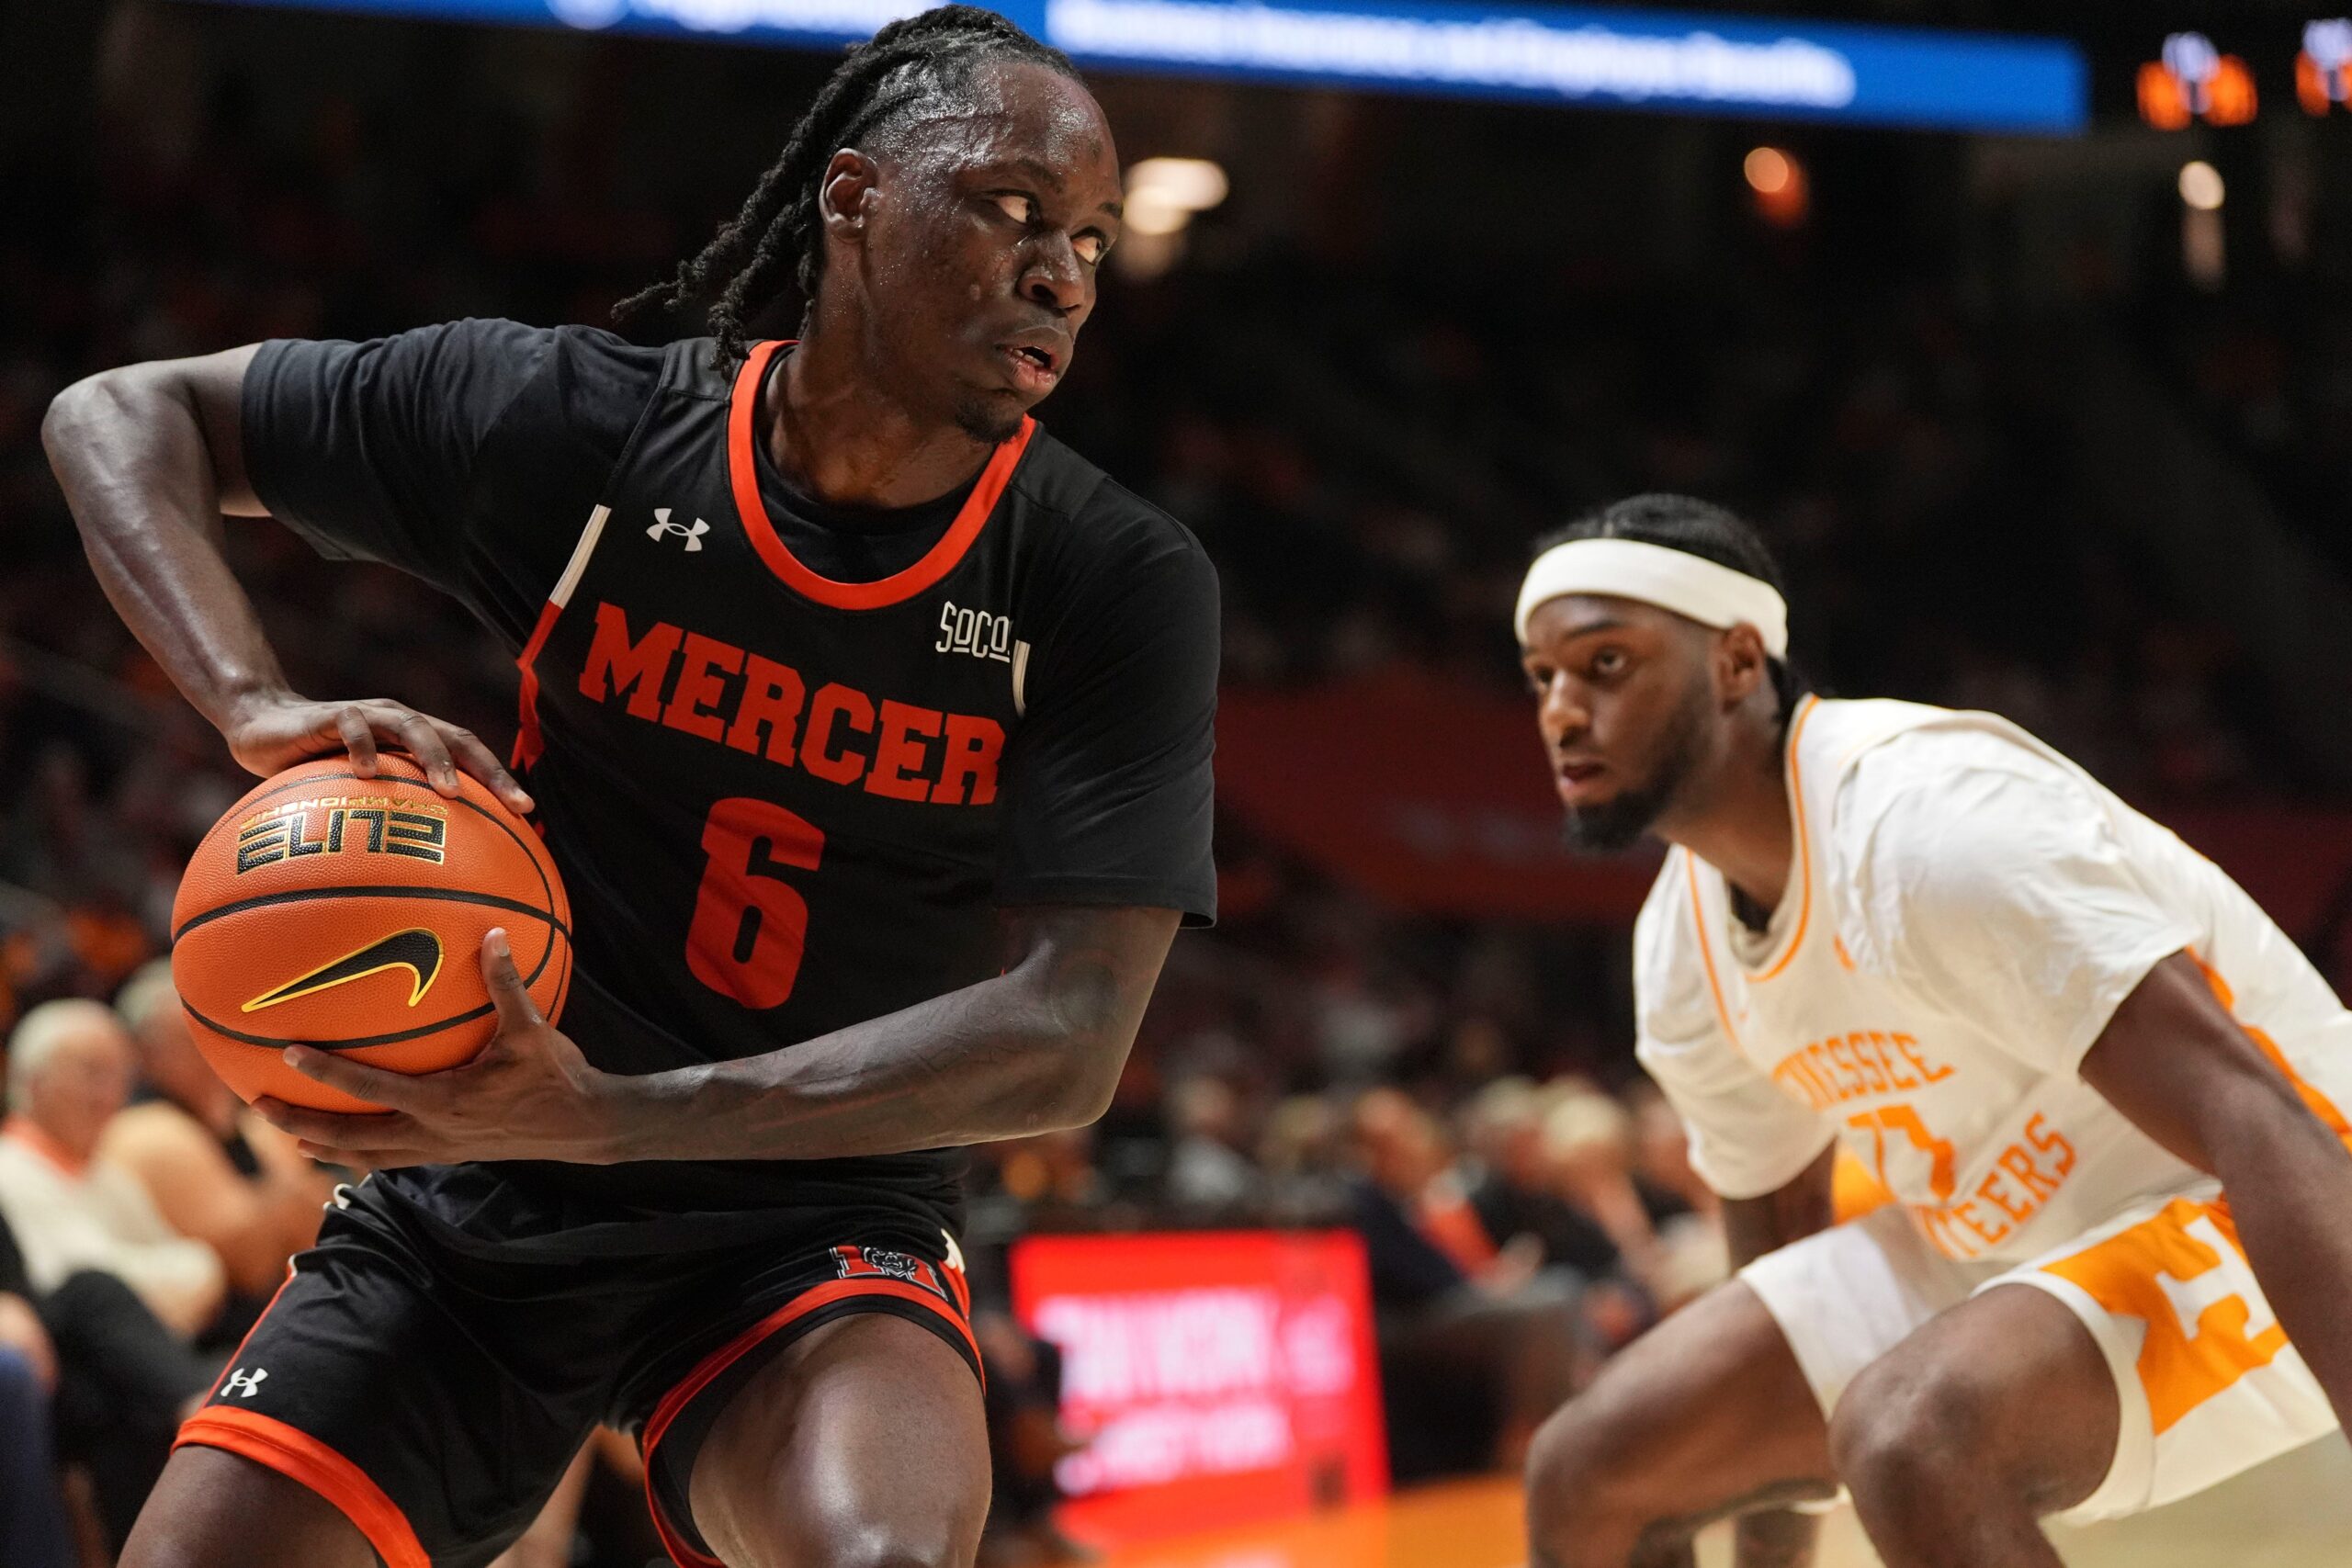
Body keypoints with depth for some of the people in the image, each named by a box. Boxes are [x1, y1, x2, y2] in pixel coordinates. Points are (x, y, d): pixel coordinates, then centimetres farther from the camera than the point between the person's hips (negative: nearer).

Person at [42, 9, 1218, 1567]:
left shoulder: (1123, 589, -13)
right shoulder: (578, 428, -10)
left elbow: (1066, 1041, -21)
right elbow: (120, 416, 0)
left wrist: (607, 1117, -30)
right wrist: (264, 708, -21)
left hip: (817, 1227, -2)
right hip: (472, 1194, 3)